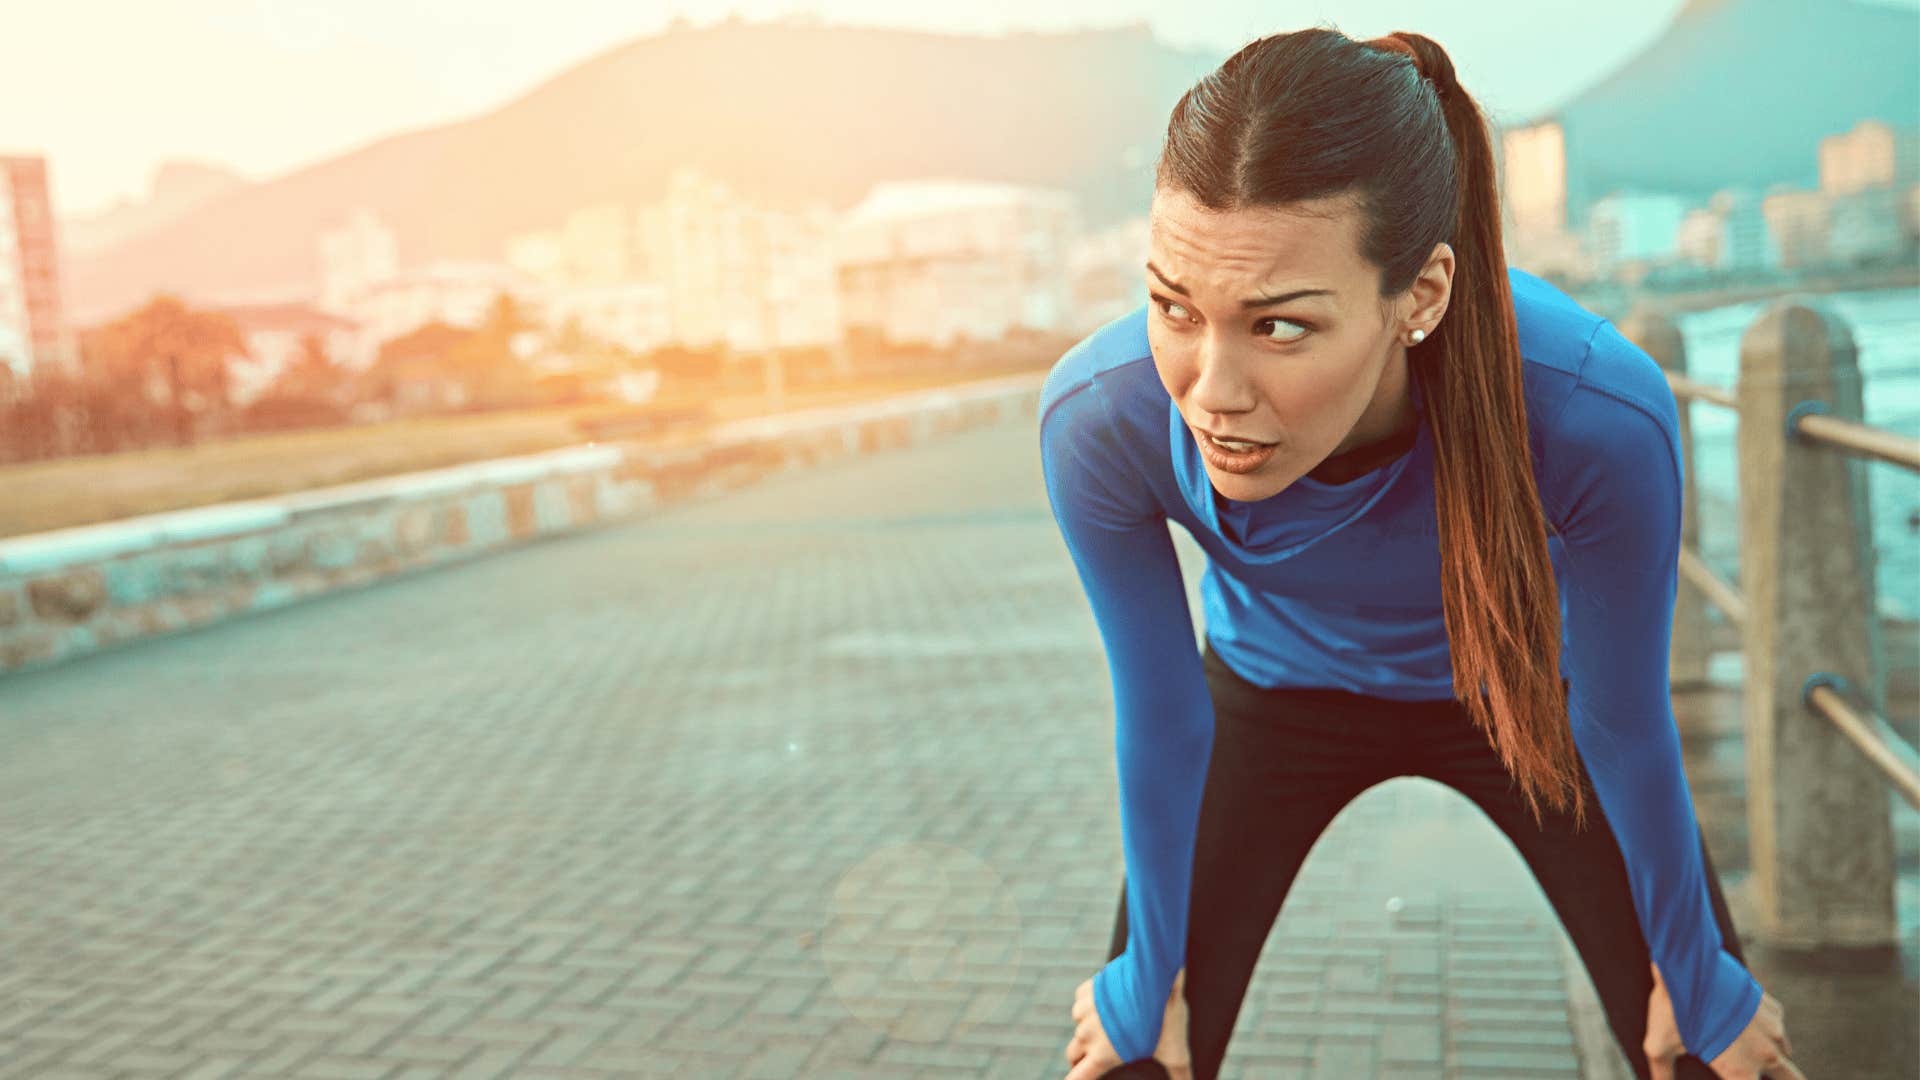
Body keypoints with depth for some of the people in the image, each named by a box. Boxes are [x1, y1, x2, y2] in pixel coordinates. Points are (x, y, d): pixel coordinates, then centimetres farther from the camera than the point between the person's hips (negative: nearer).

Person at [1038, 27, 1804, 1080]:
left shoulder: (1602, 414, -37)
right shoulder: (1098, 419, -34)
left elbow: (1625, 723, -18)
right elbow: (1159, 718, -17)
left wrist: (1699, 984, -2)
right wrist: (1149, 980, -3)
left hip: (1523, 690, 0)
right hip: (1276, 690, 1)